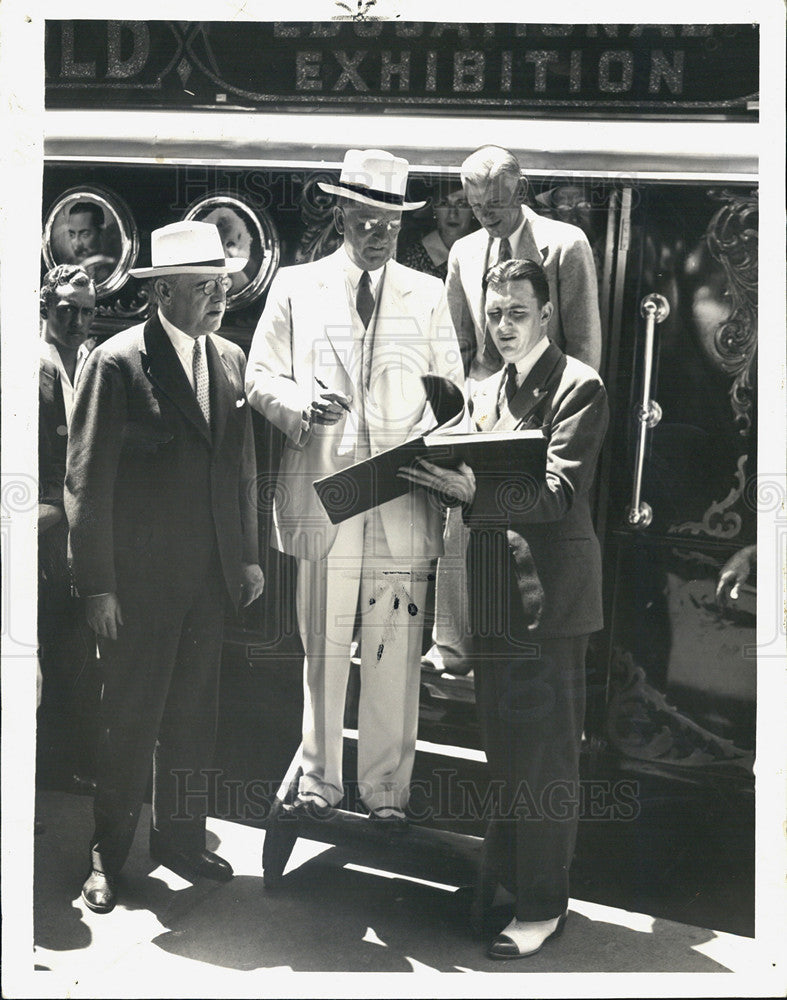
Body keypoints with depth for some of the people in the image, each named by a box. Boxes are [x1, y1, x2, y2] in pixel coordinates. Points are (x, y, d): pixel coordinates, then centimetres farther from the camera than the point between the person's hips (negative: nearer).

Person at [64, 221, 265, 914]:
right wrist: (97, 585, -13)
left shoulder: (230, 359, 8)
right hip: (139, 578, -5)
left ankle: (182, 838, 31)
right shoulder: (117, 362, -10)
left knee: (194, 716, 15)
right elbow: (87, 480, -11)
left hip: (211, 574, 5)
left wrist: (249, 555, 11)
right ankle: (109, 856, 22)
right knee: (130, 721, 5)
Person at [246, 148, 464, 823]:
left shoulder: (427, 295, 14)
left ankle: (388, 788, 15)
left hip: (405, 493, 1)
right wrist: (301, 402, -13)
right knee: (323, 646, 6)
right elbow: (261, 378, 8)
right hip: (323, 487, -1)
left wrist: (435, 439, -7)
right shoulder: (295, 287, 10)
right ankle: (319, 779, 22)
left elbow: (452, 389, 14)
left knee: (395, 652, 2)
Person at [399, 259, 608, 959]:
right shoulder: (485, 393, 16)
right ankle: (501, 879, 33)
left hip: (550, 591, -7)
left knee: (545, 753, 0)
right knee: (503, 748, 18)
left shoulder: (579, 387, -8)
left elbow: (559, 493, -20)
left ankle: (543, 906, 12)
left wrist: (476, 492, -32)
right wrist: (451, 483, -2)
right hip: (495, 590, 8)